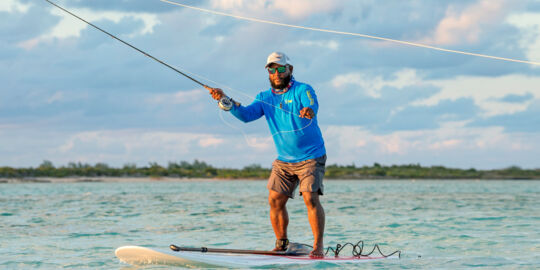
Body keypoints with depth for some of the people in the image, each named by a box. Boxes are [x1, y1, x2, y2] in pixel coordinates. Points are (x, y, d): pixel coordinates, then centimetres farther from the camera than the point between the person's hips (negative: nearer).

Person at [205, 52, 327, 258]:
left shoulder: (302, 90, -9)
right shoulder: (265, 98, 7)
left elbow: (312, 105, -30)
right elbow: (246, 114, -6)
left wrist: (309, 111, -55)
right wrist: (226, 101, -23)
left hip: (311, 157, -5)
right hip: (284, 160, 5)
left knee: (310, 198, -17)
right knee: (275, 200, -3)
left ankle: (318, 246, -12)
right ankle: (282, 244, 12)